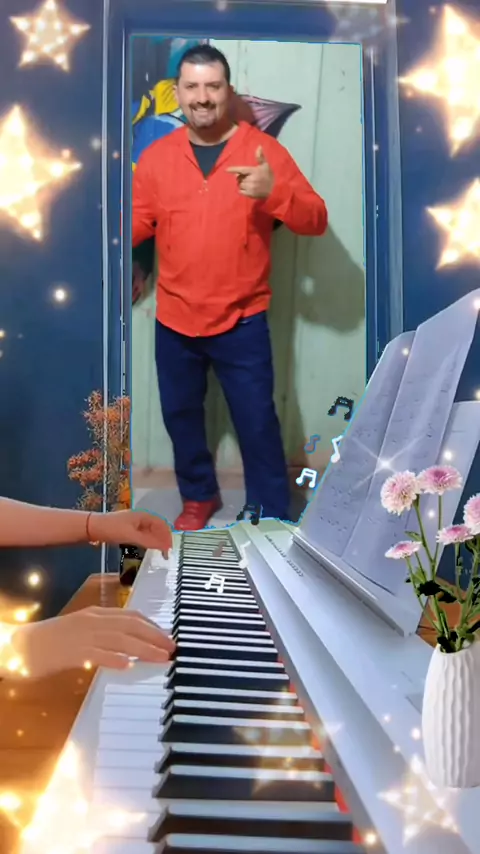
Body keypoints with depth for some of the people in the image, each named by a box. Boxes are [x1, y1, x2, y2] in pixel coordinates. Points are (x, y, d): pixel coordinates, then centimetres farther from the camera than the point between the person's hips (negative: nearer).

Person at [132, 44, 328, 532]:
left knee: (257, 423, 3)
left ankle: (272, 518, 20)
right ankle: (198, 497, 40)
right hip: (174, 321, 3)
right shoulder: (156, 156, 2)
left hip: (242, 322, -3)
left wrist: (275, 192, -28)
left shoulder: (264, 149, -6)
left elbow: (316, 220, -10)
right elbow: (136, 223, 5)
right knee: (180, 414, 17)